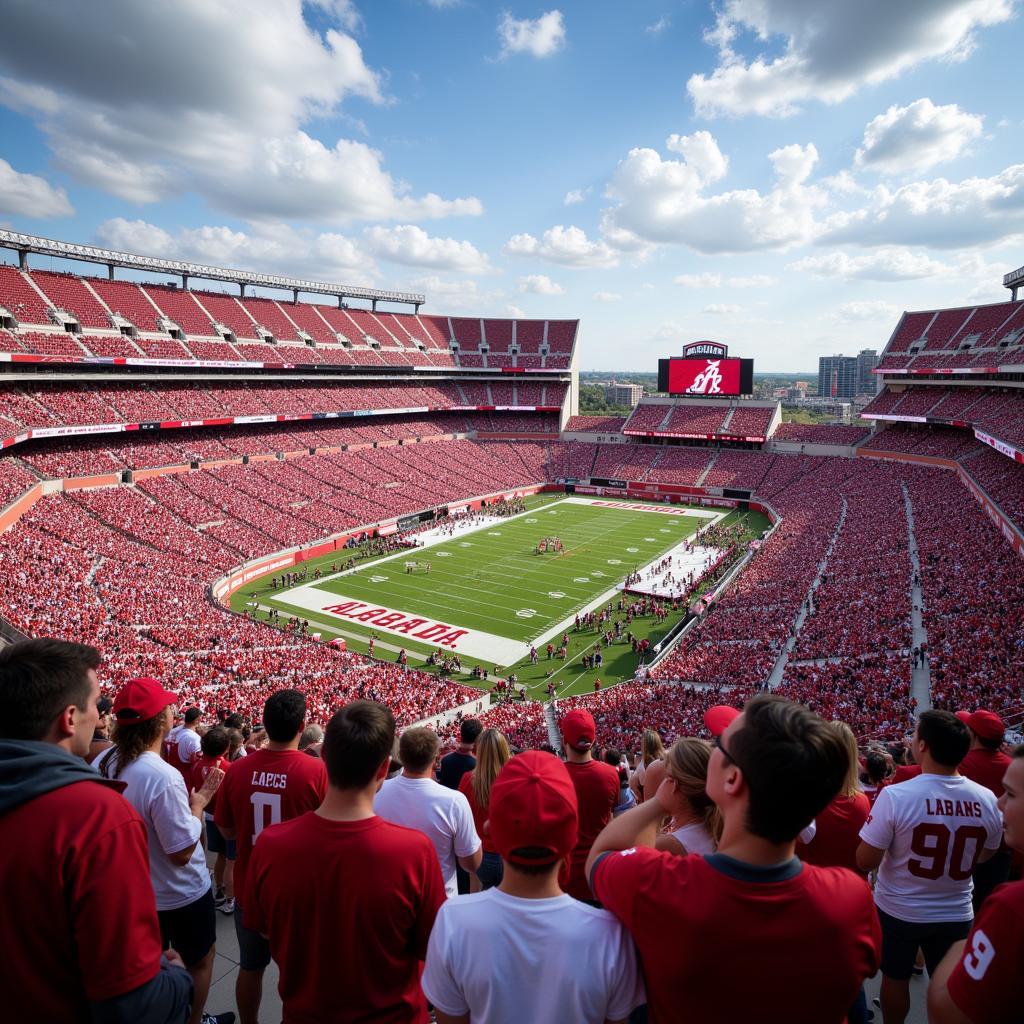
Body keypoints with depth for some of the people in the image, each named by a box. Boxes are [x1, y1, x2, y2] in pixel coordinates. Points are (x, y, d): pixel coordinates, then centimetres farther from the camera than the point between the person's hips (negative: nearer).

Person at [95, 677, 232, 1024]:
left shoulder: (103, 762, -12)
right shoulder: (163, 777, -35)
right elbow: (182, 852, -27)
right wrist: (199, 803, -16)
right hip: (180, 894, -7)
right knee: (201, 958, 20)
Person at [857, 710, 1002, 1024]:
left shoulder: (895, 795, -28)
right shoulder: (987, 800, -15)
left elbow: (865, 862, -20)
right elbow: (985, 855, 5)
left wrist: (884, 835, -1)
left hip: (899, 910, -3)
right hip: (956, 914, 3)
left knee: (895, 979, 20)